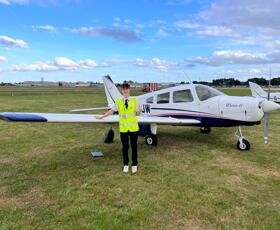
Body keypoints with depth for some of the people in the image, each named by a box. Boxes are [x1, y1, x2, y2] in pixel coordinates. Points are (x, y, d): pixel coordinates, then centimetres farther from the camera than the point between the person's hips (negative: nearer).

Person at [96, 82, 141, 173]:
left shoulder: (135, 100, -2)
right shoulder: (118, 101, 0)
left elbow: (138, 113, 1)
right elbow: (112, 111, 3)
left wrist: (138, 110, -21)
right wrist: (102, 116, 2)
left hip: (133, 127, 0)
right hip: (123, 128, 0)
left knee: (134, 146, 8)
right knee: (125, 147, 9)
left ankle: (134, 164, 24)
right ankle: (126, 164, 26)